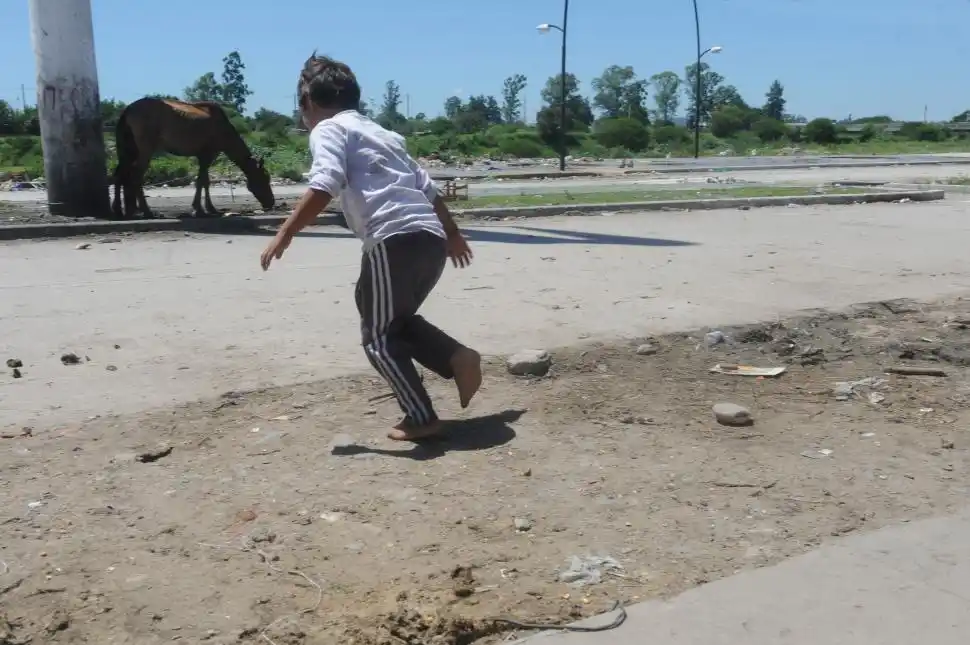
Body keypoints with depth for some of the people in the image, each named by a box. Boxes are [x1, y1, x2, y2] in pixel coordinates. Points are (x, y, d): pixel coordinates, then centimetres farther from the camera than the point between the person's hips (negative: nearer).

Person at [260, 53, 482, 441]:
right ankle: (457, 357, 7)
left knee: (379, 336, 5)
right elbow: (427, 188, 32)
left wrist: (285, 234, -8)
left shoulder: (328, 129, 8)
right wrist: (453, 234, 43)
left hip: (395, 238, -8)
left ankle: (421, 418, 5)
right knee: (398, 321, 25)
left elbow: (325, 187, -12)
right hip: (431, 238, 8)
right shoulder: (381, 132, 30)